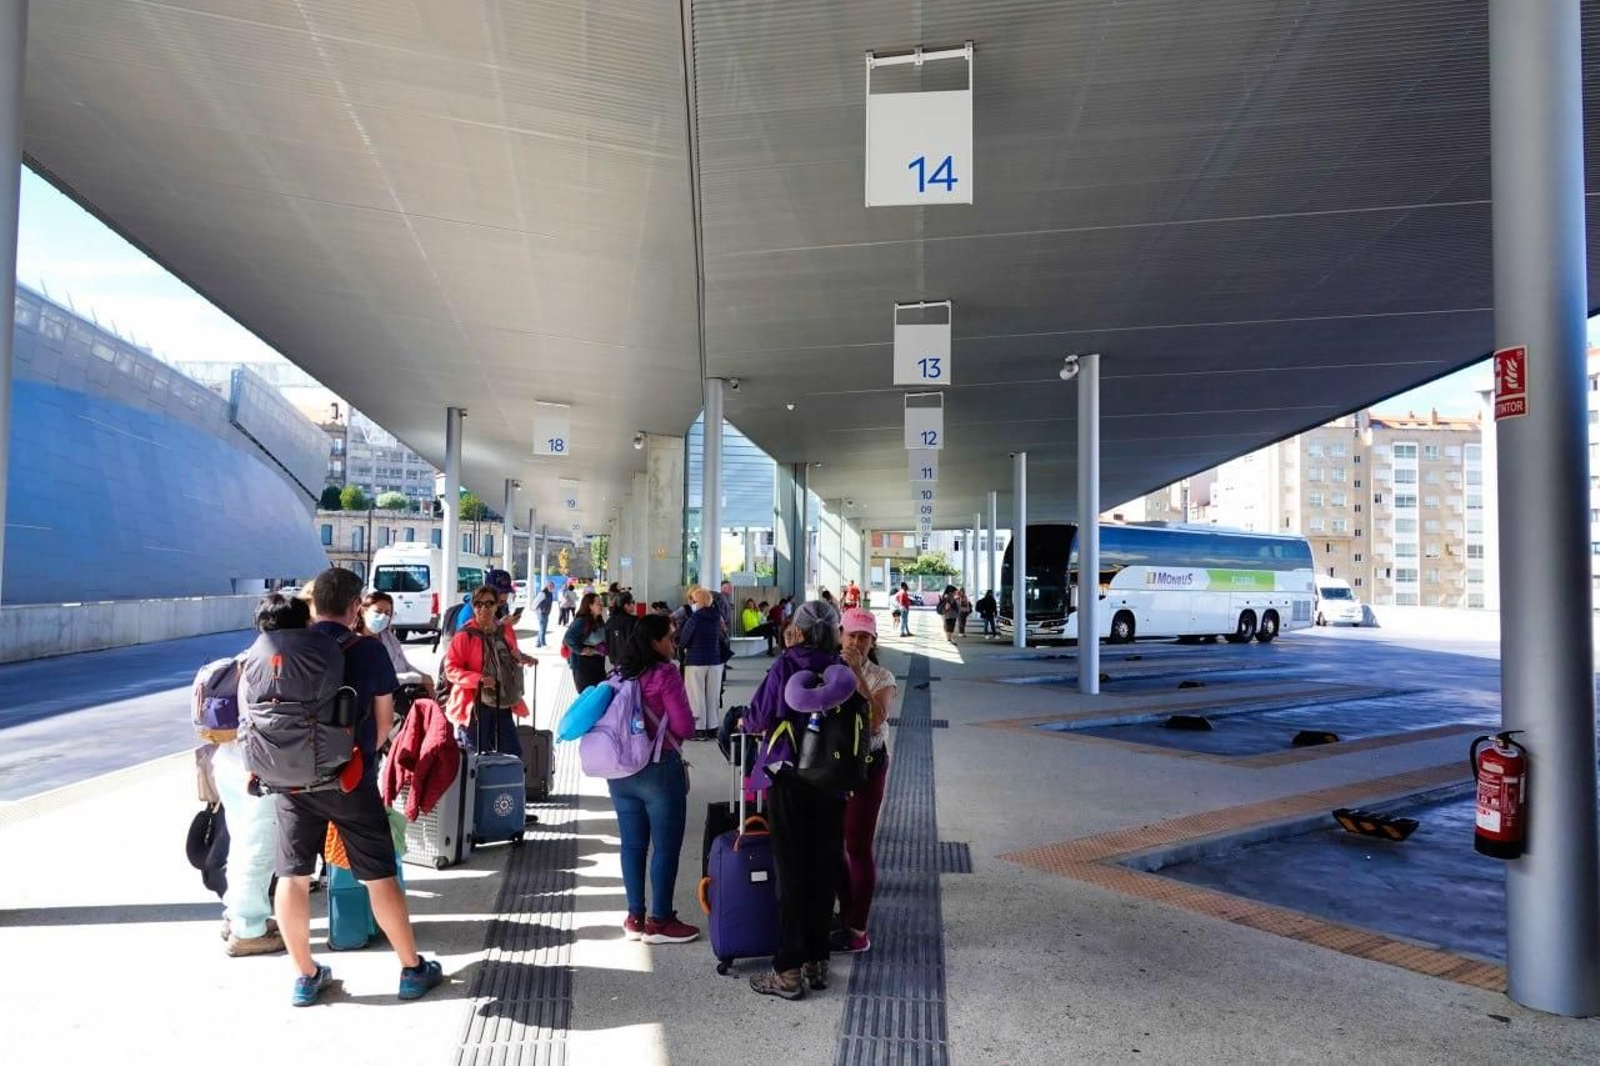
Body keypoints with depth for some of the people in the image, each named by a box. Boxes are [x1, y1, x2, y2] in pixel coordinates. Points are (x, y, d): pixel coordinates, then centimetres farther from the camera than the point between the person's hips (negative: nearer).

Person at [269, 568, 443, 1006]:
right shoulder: (368, 651, -7)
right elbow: (384, 720, 1)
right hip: (350, 779, -2)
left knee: (293, 876, 13)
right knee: (379, 876, 6)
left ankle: (305, 976, 23)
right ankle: (413, 970, 16)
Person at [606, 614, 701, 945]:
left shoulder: (620, 673, 5)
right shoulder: (665, 674, -14)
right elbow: (685, 727, -14)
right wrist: (664, 727, 5)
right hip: (659, 769, -7)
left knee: (632, 844, 13)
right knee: (666, 846, 4)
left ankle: (635, 917, 22)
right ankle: (659, 921, 11)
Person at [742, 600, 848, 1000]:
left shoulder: (785, 665, -8)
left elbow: (760, 717, -8)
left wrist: (744, 723, 13)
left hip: (788, 777, -3)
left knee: (792, 870, 3)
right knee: (824, 868, 12)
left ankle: (789, 971, 8)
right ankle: (817, 961, 22)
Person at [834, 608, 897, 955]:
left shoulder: (881, 677, -7)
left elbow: (876, 719, -25)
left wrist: (858, 675, -27)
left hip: (867, 764, -4)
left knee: (858, 847, 1)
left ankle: (858, 930, 13)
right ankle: (846, 913, 33)